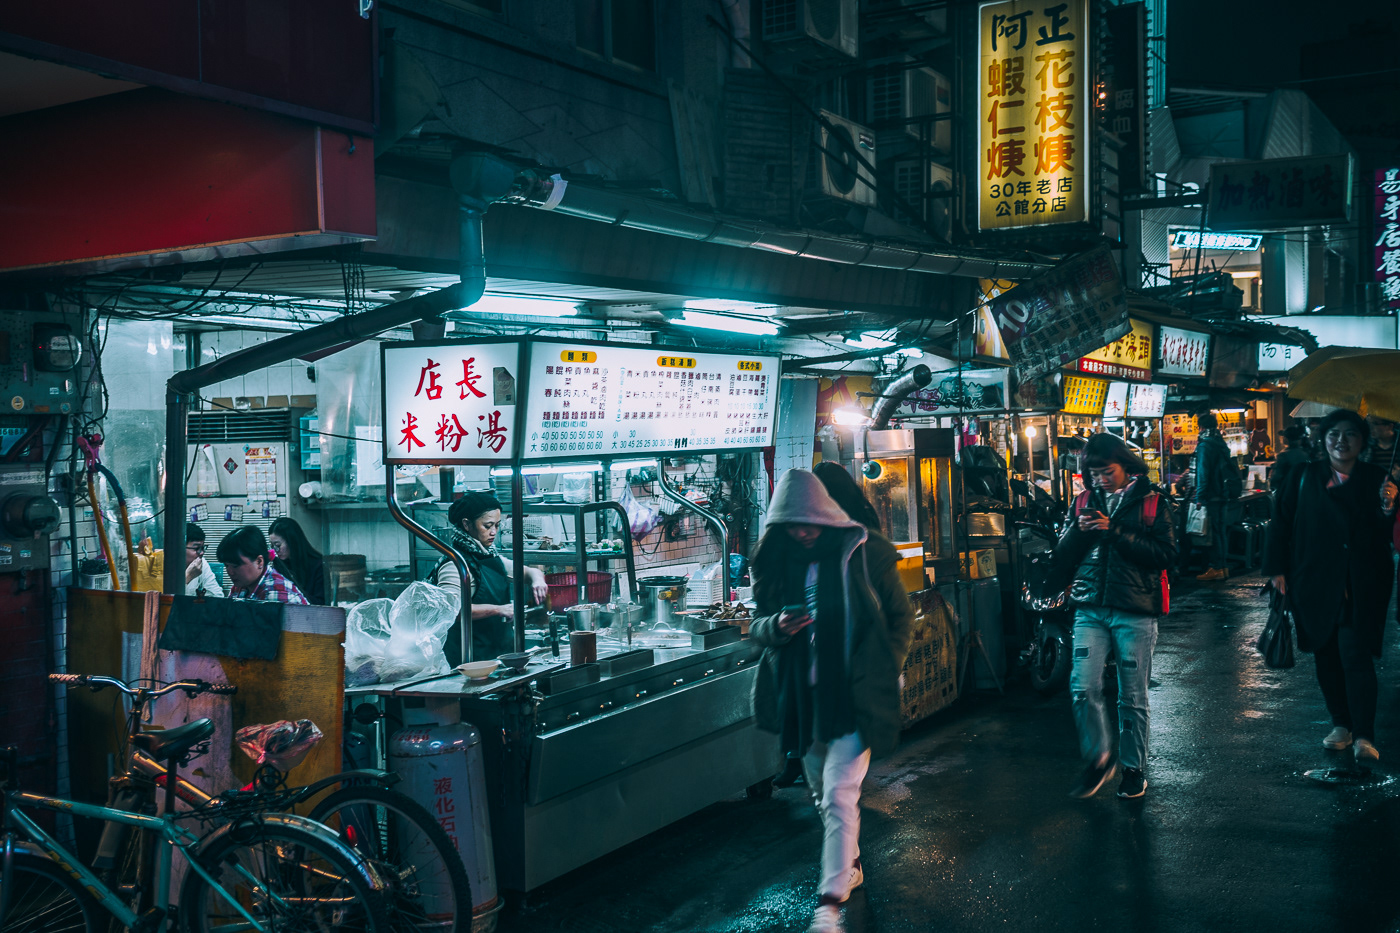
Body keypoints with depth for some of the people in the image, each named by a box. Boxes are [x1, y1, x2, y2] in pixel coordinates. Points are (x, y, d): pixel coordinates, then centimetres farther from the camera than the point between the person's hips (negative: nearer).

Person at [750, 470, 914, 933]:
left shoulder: (864, 554, -7)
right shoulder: (777, 564, 4)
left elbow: (901, 617, 2)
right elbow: (759, 625, 11)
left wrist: (882, 674, -3)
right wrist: (776, 626, -13)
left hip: (853, 697, -5)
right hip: (803, 698, 5)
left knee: (839, 796, -11)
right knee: (822, 792, 17)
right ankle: (849, 865, 38)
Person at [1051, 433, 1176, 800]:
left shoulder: (1151, 502, 3)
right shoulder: (1083, 502, 11)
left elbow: (1164, 553, -9)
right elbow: (1061, 560, 10)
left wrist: (1115, 532, -16)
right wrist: (1079, 531, -9)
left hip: (1135, 611, -2)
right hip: (1090, 609, 2)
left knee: (1133, 697, 5)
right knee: (1083, 688, -9)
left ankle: (1133, 767, 21)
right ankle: (1098, 758, 11)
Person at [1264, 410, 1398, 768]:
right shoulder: (1304, 477, 7)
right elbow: (1282, 522, 7)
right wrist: (1277, 568, 2)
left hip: (1360, 588, -3)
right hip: (1315, 583, 3)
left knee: (1355, 654, -11)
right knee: (1327, 655, 10)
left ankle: (1364, 736, -8)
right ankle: (1341, 724, 25)